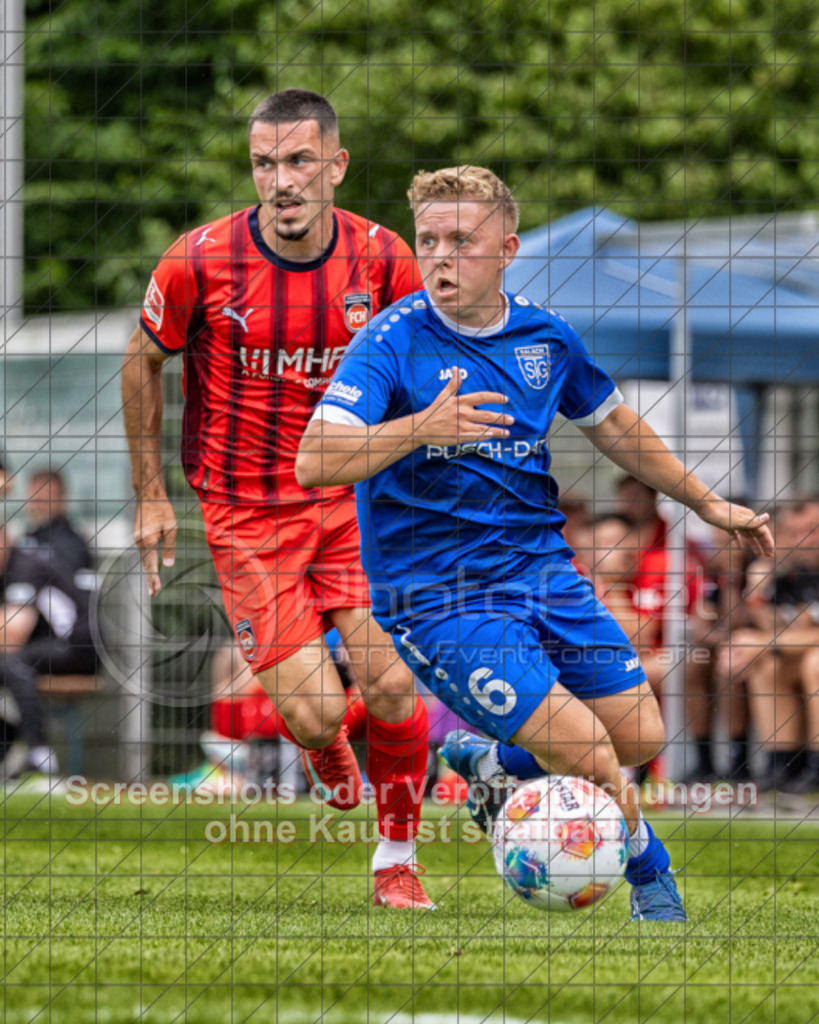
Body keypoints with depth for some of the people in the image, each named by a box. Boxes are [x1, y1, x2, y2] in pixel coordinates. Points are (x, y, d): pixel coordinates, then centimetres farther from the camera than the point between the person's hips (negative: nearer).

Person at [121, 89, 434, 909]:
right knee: (313, 712, -12)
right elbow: (142, 362, 3)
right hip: (243, 513, -2)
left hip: (351, 496, 2)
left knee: (391, 685, -13)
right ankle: (323, 752, 28)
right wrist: (151, 495, 4)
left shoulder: (381, 258, -8)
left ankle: (396, 858, 11)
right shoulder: (199, 262, -14)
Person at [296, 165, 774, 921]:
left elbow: (613, 425, 23)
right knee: (585, 748, -18)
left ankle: (491, 763, 26)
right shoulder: (394, 340, -13)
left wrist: (706, 502, 28)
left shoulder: (546, 336, 4)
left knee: (640, 736, 0)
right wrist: (422, 428, -38)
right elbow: (315, 463, -24)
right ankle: (651, 874, 11)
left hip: (541, 567, 6)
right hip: (437, 595, -6)